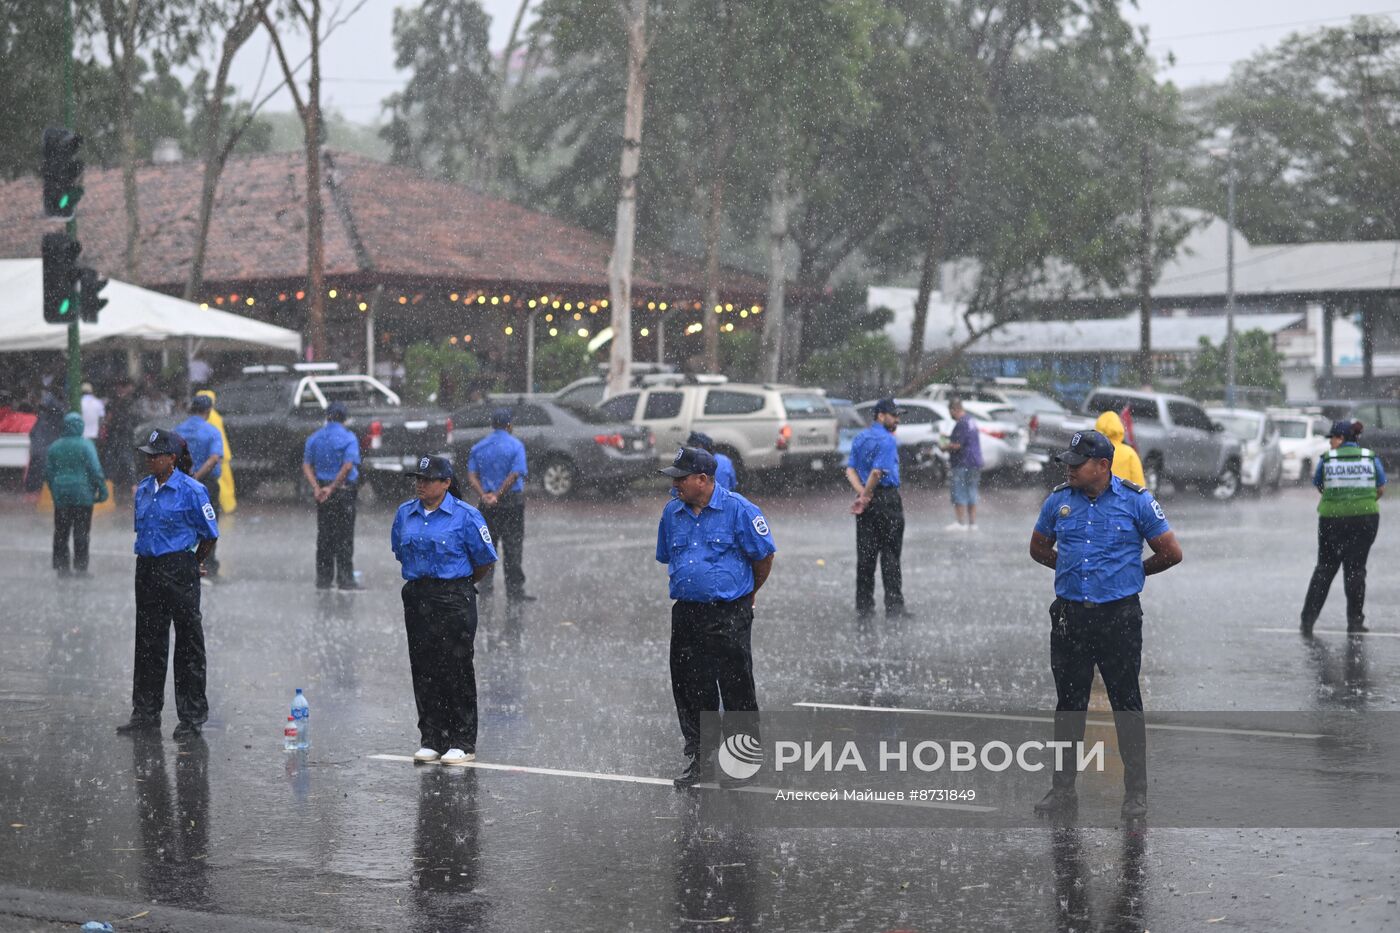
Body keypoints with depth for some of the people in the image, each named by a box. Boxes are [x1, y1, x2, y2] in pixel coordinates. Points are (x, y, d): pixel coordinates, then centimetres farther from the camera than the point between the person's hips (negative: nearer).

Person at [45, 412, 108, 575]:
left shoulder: (54, 446, 5)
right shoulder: (85, 445, -9)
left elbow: (48, 472, 10)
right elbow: (95, 470, -12)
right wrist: (102, 489, -4)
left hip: (60, 496, 4)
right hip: (82, 494, -4)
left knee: (61, 532, 9)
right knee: (81, 532, 1)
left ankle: (61, 566, 9)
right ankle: (80, 566, 1)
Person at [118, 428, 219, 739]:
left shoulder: (191, 490, -10)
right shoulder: (143, 489, 10)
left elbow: (210, 535, -4)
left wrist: (191, 565, 4)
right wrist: (150, 558, 16)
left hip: (179, 570, -7)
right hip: (147, 570, 7)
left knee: (188, 644, 0)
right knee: (148, 642, 11)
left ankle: (192, 716, 7)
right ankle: (146, 711, 20)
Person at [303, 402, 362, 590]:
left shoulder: (314, 438, 9)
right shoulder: (348, 437, -7)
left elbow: (306, 465, 1)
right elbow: (348, 466, -20)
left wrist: (316, 487, -8)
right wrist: (332, 488, -18)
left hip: (322, 491, 4)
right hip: (344, 490, -4)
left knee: (324, 536, 10)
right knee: (344, 536, -1)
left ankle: (323, 578, 11)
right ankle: (345, 578, -2)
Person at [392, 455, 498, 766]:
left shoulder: (465, 516, -8)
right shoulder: (405, 514, 8)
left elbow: (485, 561, 0)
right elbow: (399, 552, 23)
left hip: (454, 598, -5)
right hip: (417, 598, 5)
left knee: (456, 670, -3)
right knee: (423, 671, 6)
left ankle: (463, 743, 2)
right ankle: (431, 740, 14)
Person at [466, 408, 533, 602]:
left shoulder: (478, 448, 9)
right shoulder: (515, 445, -5)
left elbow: (471, 475, -1)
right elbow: (515, 474, -16)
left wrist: (483, 496, -12)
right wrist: (497, 495, -16)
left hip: (487, 504, 4)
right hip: (512, 500, -4)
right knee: (513, 546, 0)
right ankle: (514, 590, -1)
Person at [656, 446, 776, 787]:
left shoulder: (738, 509, -9)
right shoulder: (671, 512, 7)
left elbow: (764, 556, -1)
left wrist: (747, 595, 11)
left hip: (730, 616, -5)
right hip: (687, 615, 5)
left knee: (737, 690, 0)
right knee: (691, 690, 7)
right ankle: (701, 758, 18)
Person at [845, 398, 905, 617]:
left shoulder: (860, 438, 14)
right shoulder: (886, 440, -12)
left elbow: (850, 470, 7)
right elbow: (877, 472, -21)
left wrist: (862, 494, -4)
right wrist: (865, 497, -12)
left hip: (868, 501, 7)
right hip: (887, 499, -7)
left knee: (865, 555, 10)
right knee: (890, 555, -3)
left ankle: (864, 605, 12)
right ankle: (894, 606, -2)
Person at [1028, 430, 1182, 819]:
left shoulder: (1136, 500, -4)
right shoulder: (1059, 500, 5)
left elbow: (1171, 553, 3)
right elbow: (1038, 548, 22)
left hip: (1119, 616, -3)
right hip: (1070, 616, 3)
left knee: (1126, 702, 1)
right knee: (1069, 703, 9)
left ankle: (1136, 791, 9)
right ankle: (1062, 788, 18)